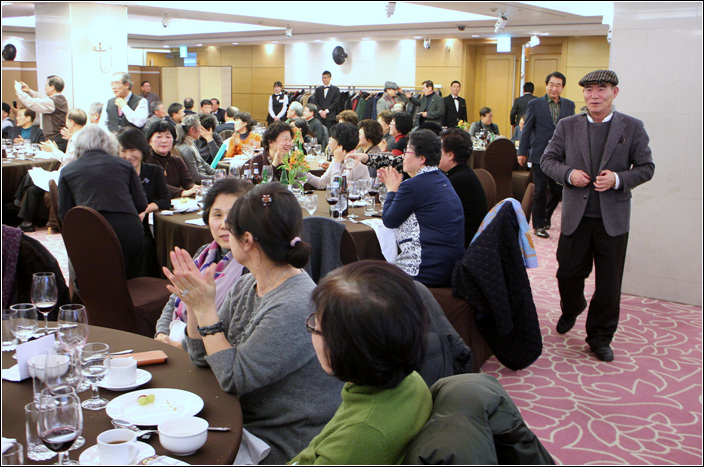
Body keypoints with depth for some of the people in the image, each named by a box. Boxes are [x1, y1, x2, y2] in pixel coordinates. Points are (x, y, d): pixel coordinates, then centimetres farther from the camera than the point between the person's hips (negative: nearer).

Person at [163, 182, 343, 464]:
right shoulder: (247, 286, 2)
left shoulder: (294, 308, -27)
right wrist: (194, 304, -6)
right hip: (247, 424, 8)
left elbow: (232, 378, -20)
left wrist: (206, 309, -18)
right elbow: (202, 357, 8)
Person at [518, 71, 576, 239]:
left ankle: (546, 215, 35)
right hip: (540, 155, -3)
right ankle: (539, 225, 15)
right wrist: (522, 152, 0)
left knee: (557, 190, 8)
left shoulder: (569, 105, 7)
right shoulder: (535, 104, 0)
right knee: (540, 192, 3)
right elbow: (526, 129, 2)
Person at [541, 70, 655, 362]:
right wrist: (568, 174, -12)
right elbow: (548, 160, 8)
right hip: (576, 215, 1)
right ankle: (571, 310, 42)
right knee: (568, 272, 8)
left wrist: (618, 179, -16)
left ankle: (600, 336, 22)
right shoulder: (567, 126, 4)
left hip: (613, 218, -1)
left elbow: (646, 168, 3)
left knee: (609, 282, 5)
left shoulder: (632, 128, 1)